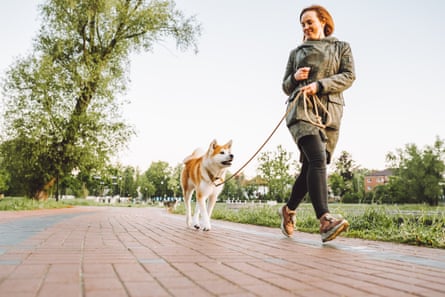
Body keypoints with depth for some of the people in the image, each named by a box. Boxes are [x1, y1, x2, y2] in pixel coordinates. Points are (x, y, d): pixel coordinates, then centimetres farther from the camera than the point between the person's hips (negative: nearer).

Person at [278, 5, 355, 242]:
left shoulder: (341, 47, 19)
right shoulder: (296, 52, 23)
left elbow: (349, 77, 3)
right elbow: (286, 87, 22)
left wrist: (319, 85, -11)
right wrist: (295, 77, -1)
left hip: (330, 114, 1)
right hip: (302, 110, -1)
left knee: (310, 168, -2)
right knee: (317, 159, -24)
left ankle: (289, 210, 20)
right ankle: (325, 220, -35)